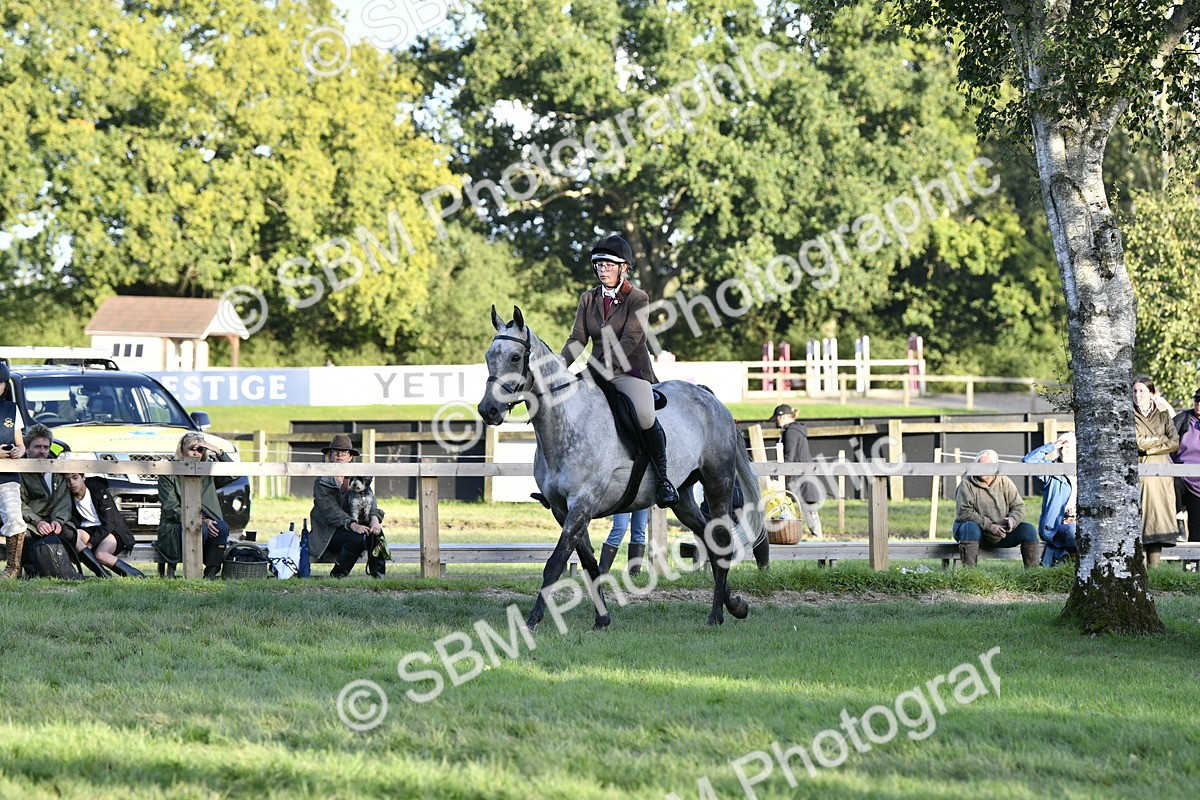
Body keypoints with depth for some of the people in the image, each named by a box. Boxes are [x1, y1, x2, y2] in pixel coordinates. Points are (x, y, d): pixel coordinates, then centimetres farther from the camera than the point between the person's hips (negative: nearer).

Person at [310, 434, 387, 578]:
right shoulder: (322, 481, -4)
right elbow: (330, 510, -17)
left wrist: (375, 519, -25)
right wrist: (353, 525, -32)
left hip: (354, 526, 4)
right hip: (328, 533, -4)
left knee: (376, 532, -25)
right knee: (359, 538, -31)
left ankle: (378, 574, -15)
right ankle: (337, 574, -14)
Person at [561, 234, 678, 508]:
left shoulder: (638, 299, -6)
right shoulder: (588, 299, 10)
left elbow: (628, 342, -16)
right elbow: (577, 340, 5)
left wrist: (603, 369, -28)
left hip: (630, 372, -6)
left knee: (645, 416, -32)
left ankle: (663, 478, -14)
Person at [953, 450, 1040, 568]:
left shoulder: (1005, 483, 5)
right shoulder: (967, 484, -7)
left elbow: (1019, 506, 4)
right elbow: (964, 512, -18)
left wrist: (1012, 520, -20)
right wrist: (989, 526, -25)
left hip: (1000, 534, 4)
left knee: (1028, 529, -13)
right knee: (971, 527, -37)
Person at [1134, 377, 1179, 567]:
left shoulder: (1163, 416, 15)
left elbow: (1175, 443, 2)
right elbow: (1137, 442, -6)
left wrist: (1148, 446, -5)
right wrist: (1162, 439, -1)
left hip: (1160, 475, 2)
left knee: (1157, 519, -5)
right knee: (1138, 519, -11)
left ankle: (1154, 568, -6)